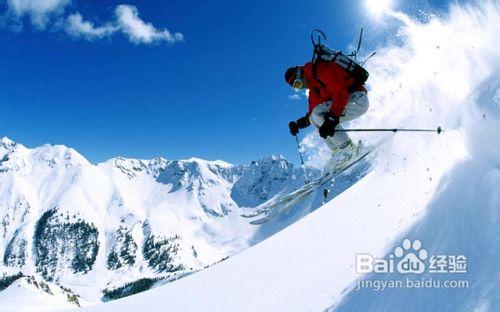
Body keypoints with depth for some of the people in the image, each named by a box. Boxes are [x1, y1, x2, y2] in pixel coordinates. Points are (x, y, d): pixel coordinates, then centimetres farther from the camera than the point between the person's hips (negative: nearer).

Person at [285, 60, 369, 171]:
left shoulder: (323, 70, -15)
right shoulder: (314, 88, 14)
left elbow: (341, 94, -25)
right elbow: (311, 113, 17)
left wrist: (331, 119, -33)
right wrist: (299, 123, 1)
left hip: (358, 99, -10)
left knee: (318, 113, -22)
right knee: (314, 118, 4)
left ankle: (349, 149, -19)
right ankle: (338, 152, 0)